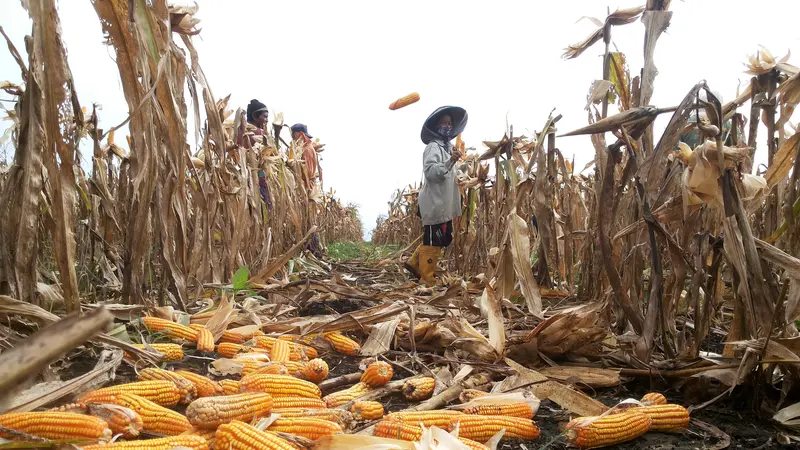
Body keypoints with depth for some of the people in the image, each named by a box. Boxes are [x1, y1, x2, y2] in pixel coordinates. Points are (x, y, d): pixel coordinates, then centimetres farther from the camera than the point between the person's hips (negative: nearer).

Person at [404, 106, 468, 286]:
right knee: (433, 241, -5)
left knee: (443, 239, 17)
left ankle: (415, 263, 26)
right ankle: (427, 281, 3)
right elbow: (430, 171, -27)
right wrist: (450, 161, -36)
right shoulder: (433, 147, -10)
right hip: (435, 203, -10)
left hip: (444, 204, 10)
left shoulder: (448, 146, 19)